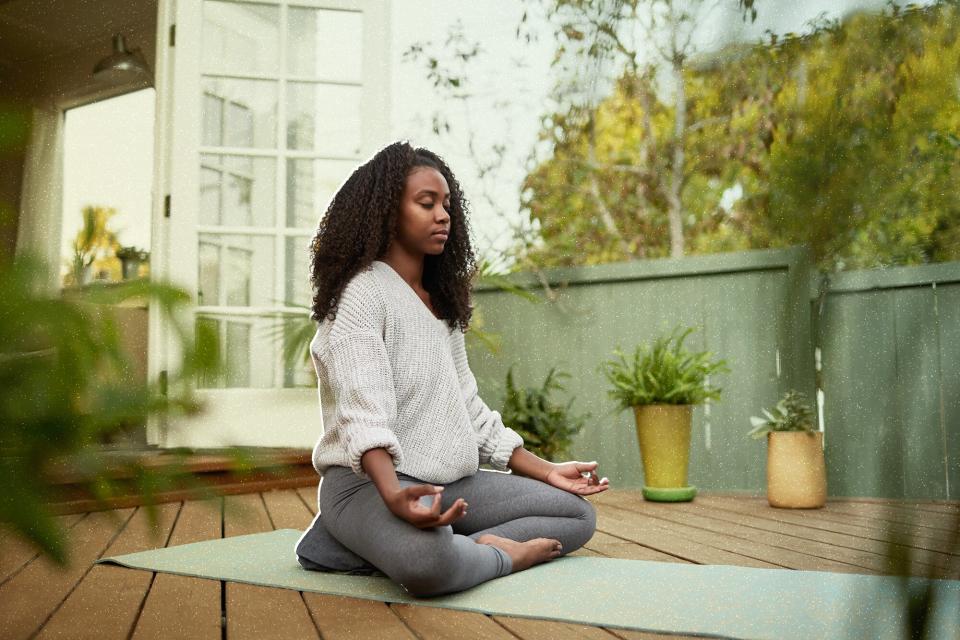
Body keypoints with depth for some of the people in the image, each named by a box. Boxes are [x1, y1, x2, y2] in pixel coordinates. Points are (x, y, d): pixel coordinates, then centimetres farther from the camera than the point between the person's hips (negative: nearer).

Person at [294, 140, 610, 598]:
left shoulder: (443, 301, 18)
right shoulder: (363, 291, -8)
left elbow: (468, 409, 19)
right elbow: (364, 414, -22)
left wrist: (545, 471, 14)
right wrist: (393, 495, -40)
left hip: (450, 481, 10)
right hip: (369, 480, -10)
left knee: (579, 514, 0)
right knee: (430, 561, -42)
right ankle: (504, 552, -7)